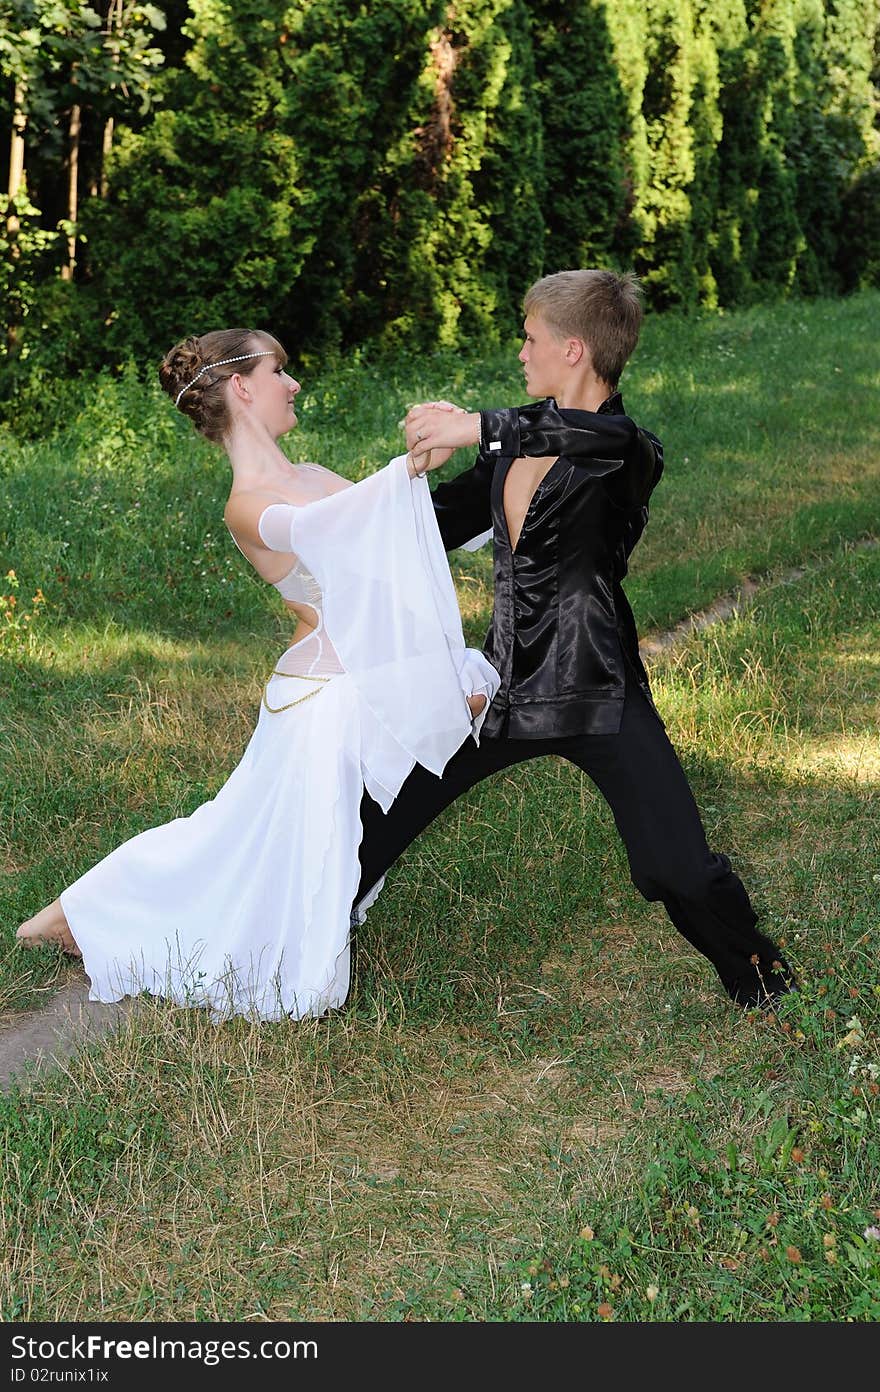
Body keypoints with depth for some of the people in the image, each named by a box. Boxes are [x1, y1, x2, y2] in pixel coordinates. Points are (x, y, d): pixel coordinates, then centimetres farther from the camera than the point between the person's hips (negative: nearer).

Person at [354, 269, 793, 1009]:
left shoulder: (630, 454, -11)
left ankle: (757, 974, 21)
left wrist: (481, 425, -39)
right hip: (503, 686, 6)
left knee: (680, 872, -9)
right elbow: (439, 524, 20)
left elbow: (600, 435, -38)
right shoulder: (517, 441, 8)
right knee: (377, 819, 9)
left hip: (595, 695, -6)